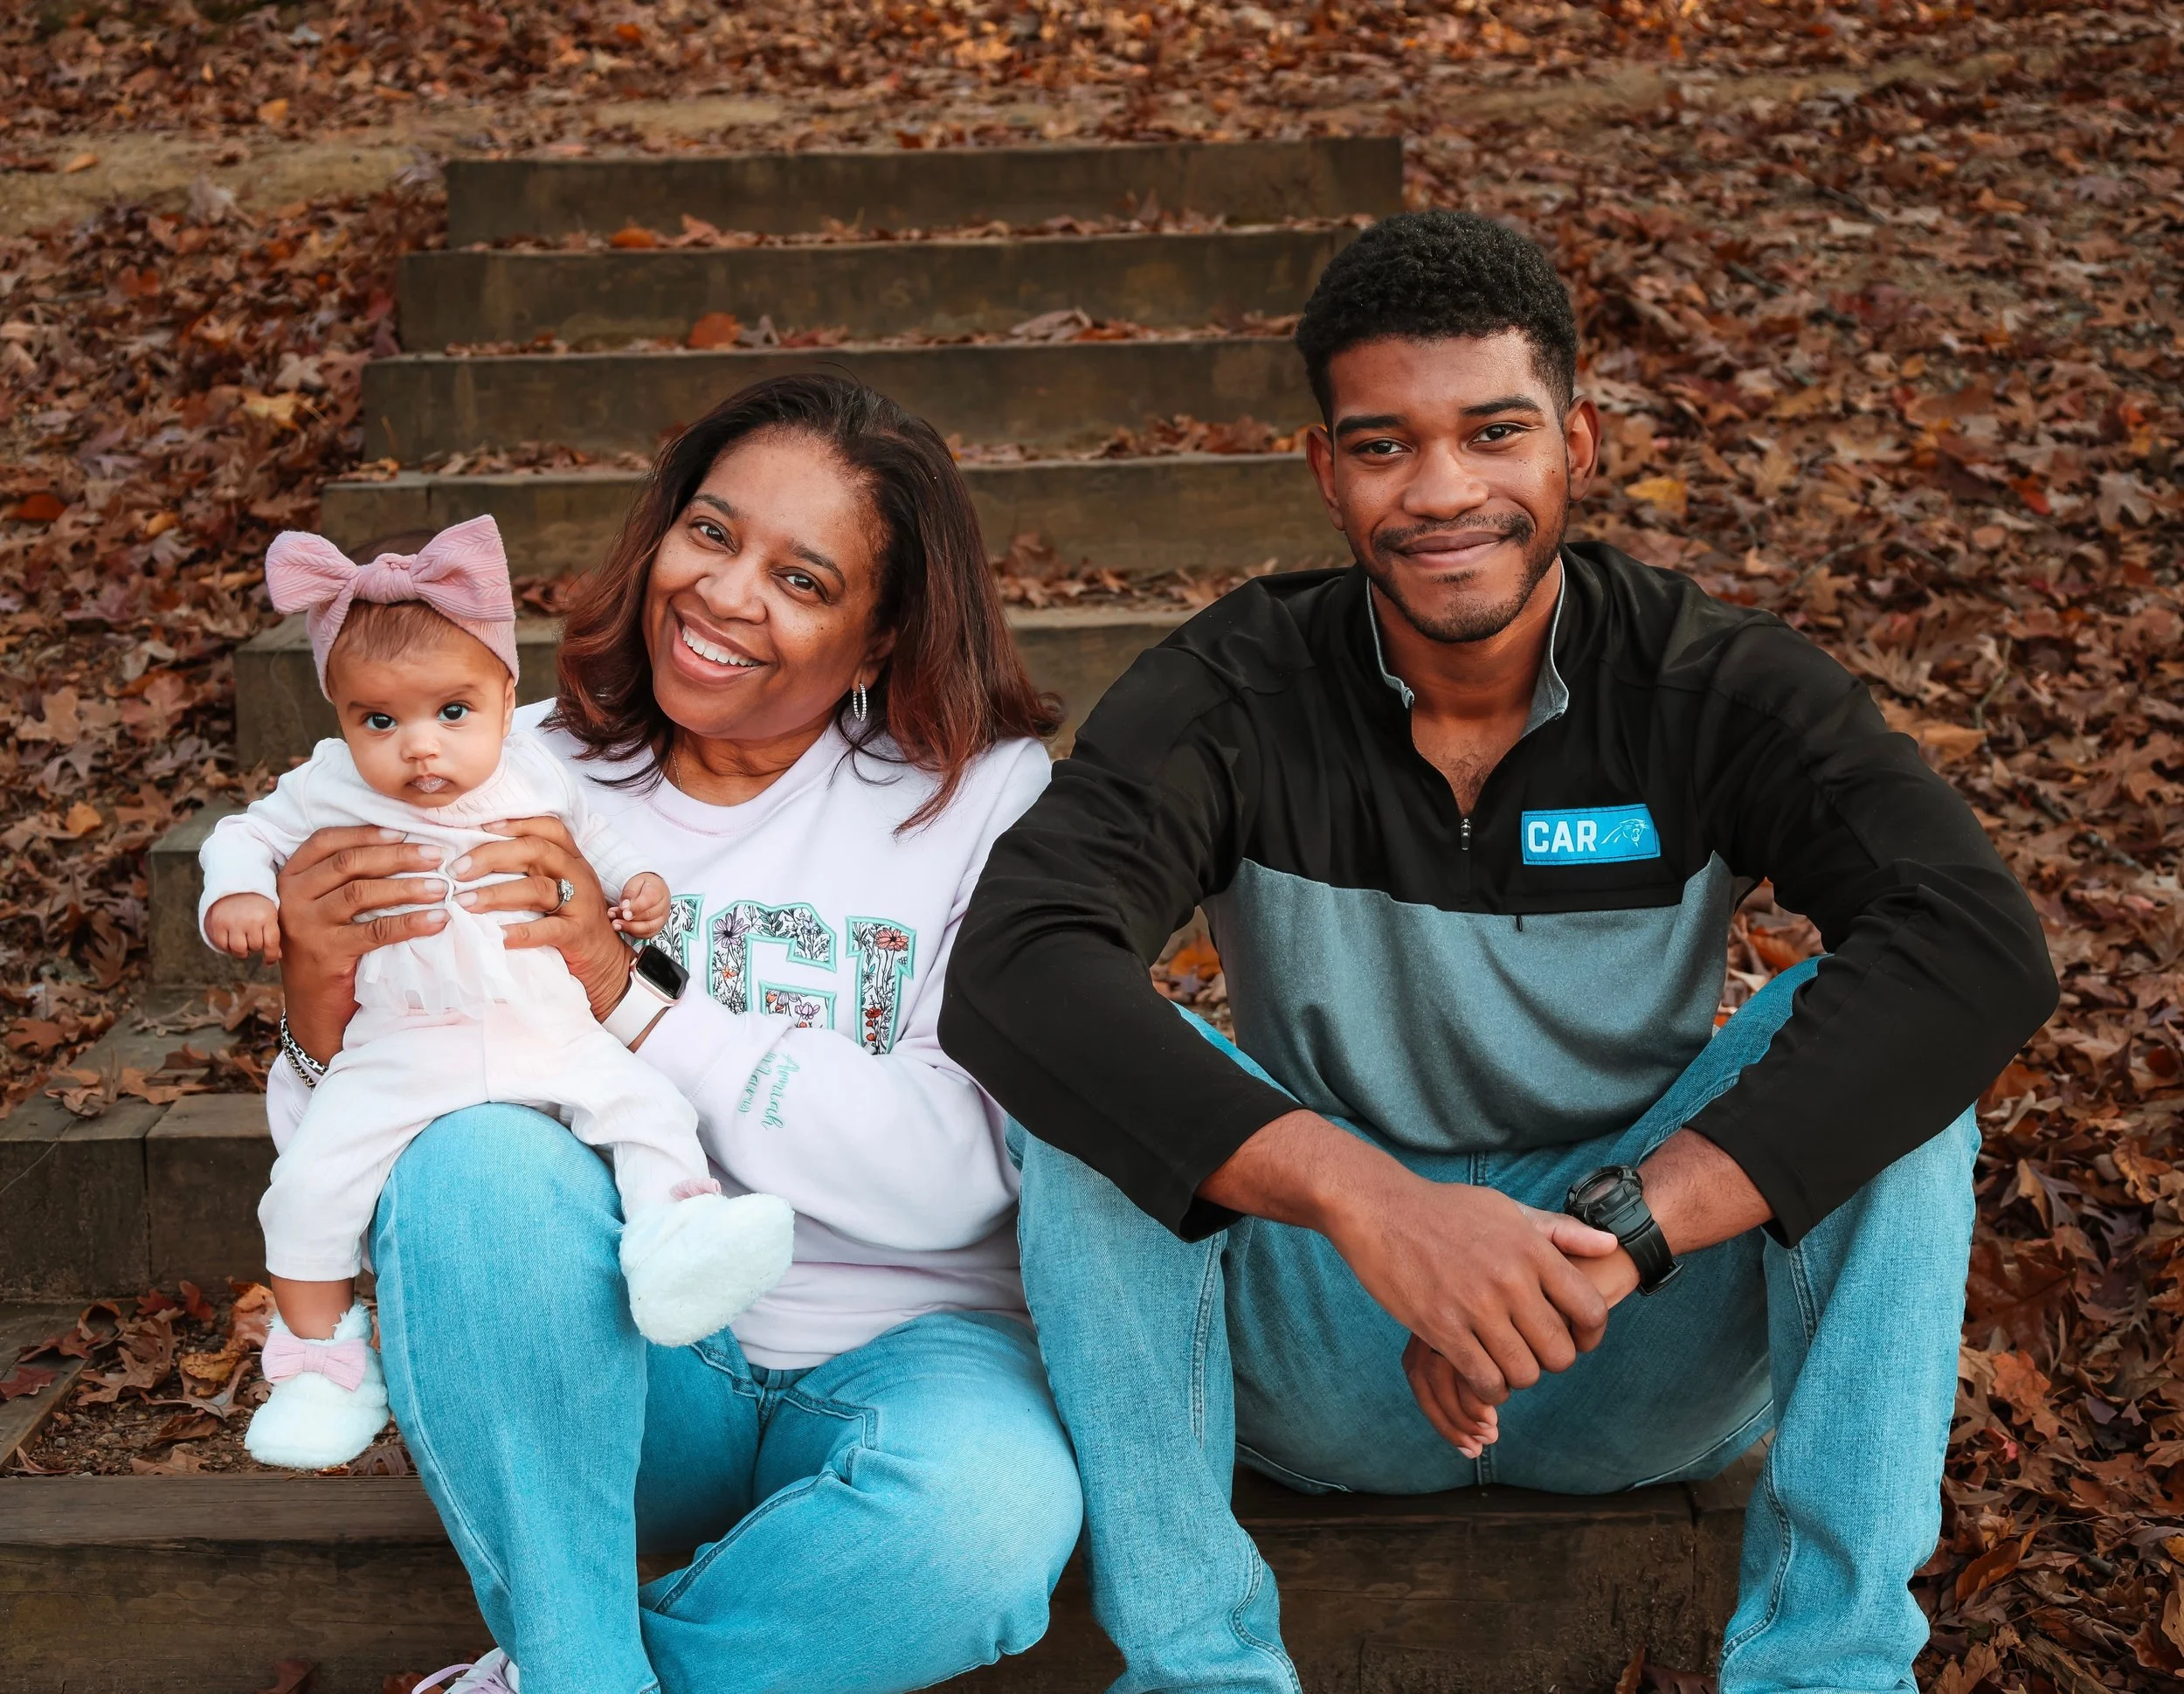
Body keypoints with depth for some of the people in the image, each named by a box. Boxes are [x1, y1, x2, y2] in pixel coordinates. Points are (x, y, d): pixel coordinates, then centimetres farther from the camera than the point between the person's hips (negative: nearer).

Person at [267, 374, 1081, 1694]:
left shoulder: (984, 796, -5)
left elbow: (958, 1179, -17)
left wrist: (636, 993, -23)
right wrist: (323, 1014, -22)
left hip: (896, 1348, -1)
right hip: (621, 1355, 1)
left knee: (992, 1514, -33)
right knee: (477, 1154, -28)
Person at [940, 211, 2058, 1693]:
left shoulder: (1715, 685, -11)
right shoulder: (1236, 694, -12)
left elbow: (1980, 946, -28)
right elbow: (1012, 967, -30)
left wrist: (1612, 1230, -38)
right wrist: (1369, 1200, -43)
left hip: (1644, 1358, 0)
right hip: (1327, 1355, 0)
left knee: (1871, 1034, -23)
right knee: (1094, 1061, -24)